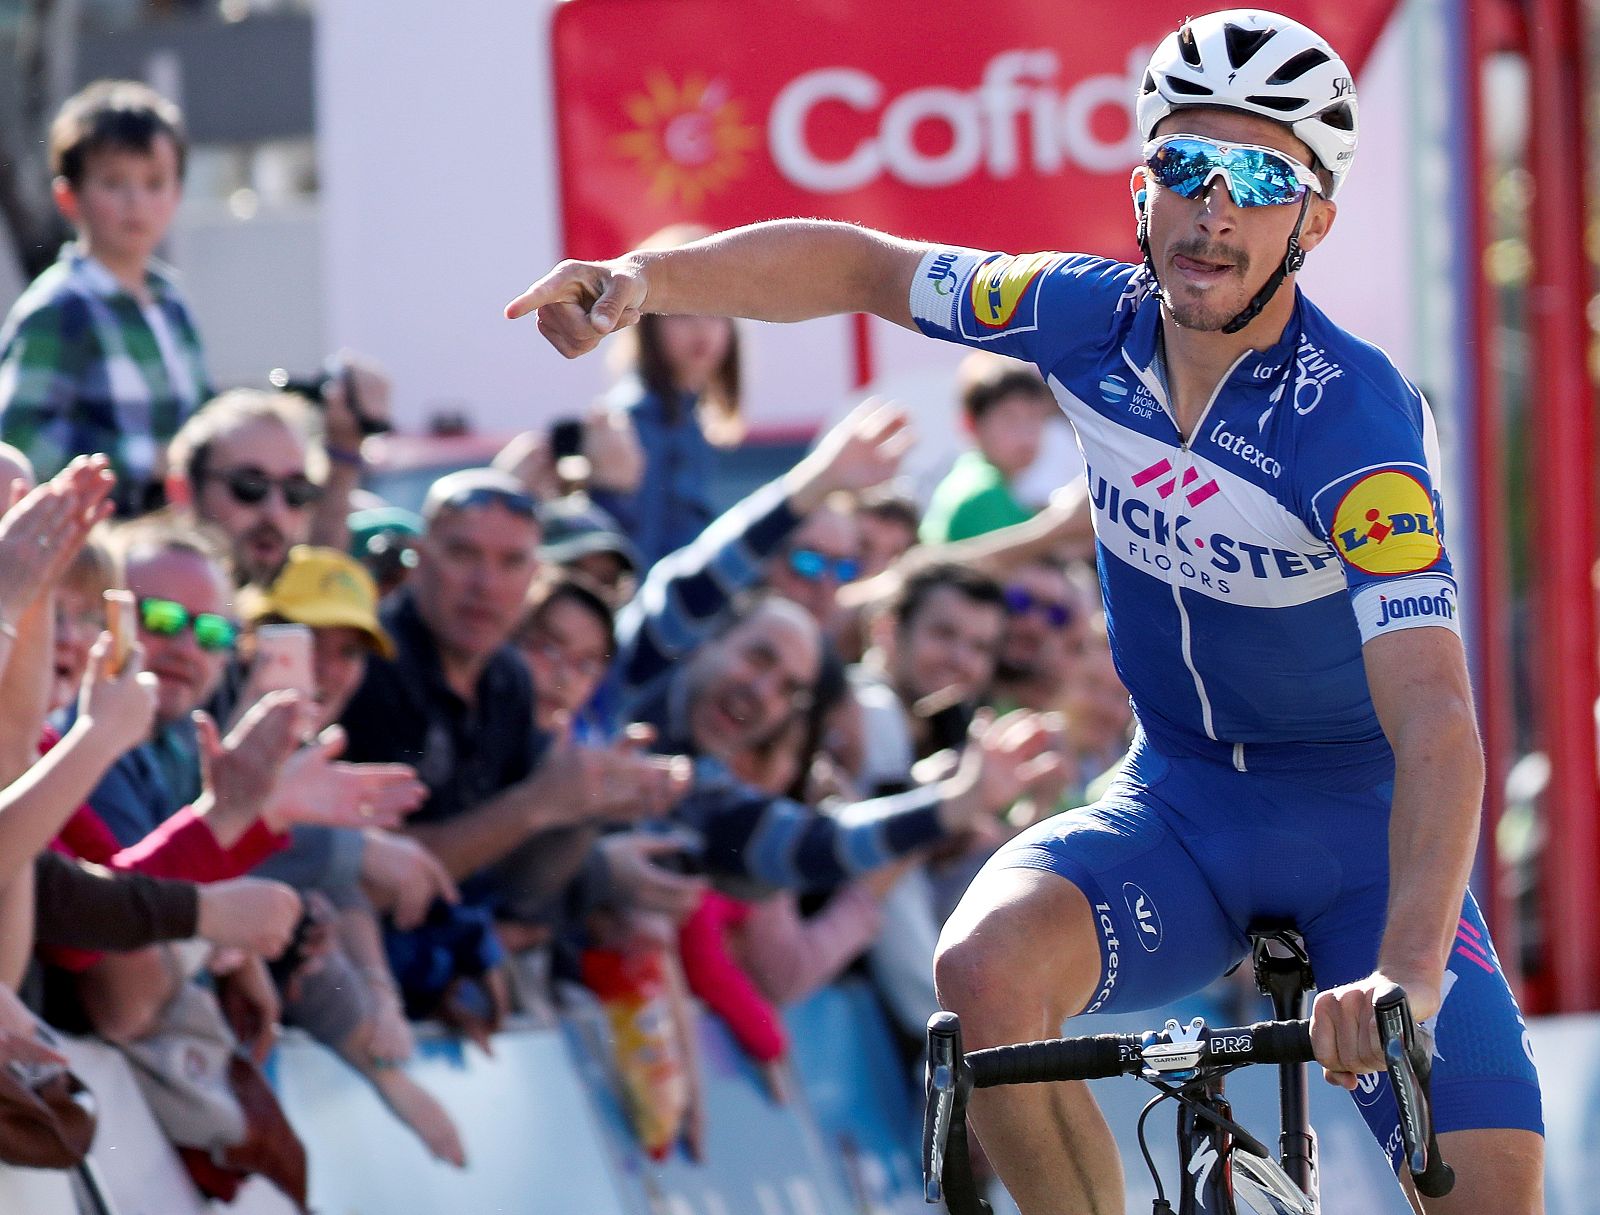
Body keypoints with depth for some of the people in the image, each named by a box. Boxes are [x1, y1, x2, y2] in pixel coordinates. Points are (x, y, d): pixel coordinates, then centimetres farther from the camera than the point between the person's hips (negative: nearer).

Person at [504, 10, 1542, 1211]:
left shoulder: (1357, 424, -25)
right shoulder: (1095, 319, -9)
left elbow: (1438, 728, -35)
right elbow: (860, 266, 8)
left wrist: (1407, 974, -50)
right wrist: (645, 280, -9)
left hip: (1358, 825, -3)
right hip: (1175, 806, 3)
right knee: (989, 967, -29)